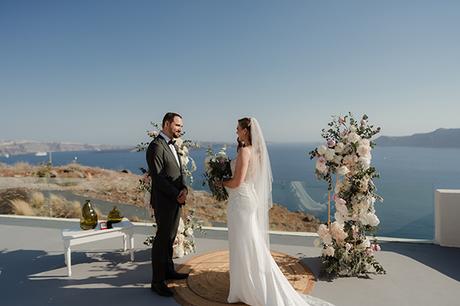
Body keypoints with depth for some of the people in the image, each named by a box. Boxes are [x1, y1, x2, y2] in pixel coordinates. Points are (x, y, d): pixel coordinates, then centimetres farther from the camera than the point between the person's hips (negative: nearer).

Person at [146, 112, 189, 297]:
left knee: (170, 237, 18)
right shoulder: (156, 146, -16)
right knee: (162, 239, 0)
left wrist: (184, 188, -6)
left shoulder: (171, 145, 14)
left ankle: (168, 271, 33)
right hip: (164, 201, -9)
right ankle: (157, 281, 11)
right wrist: (176, 195, -16)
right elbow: (157, 177, -20)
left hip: (176, 200, 9)